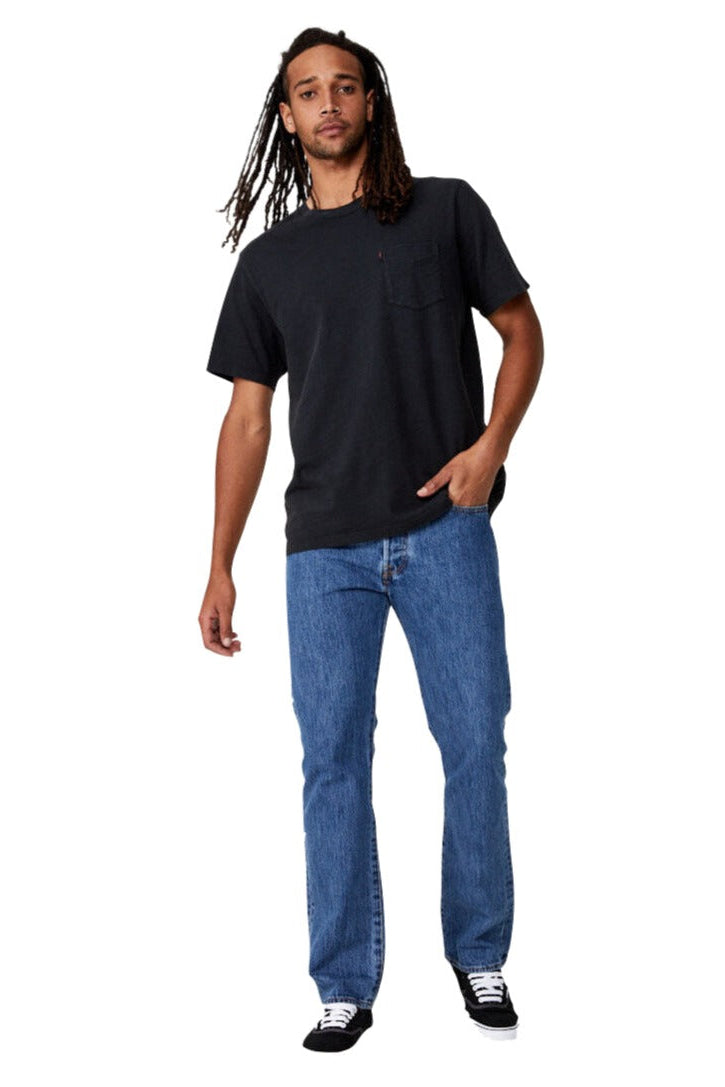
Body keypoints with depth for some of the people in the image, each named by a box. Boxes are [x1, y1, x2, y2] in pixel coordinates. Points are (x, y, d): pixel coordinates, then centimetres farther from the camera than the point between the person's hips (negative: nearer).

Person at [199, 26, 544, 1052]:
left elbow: (521, 329, 10)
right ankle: (346, 987, 12)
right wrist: (219, 567, 6)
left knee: (476, 745, 1)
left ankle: (481, 956, 20)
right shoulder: (269, 259, 12)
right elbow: (248, 416, 11)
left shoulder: (446, 210, 7)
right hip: (325, 547, 2)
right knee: (333, 763, 2)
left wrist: (492, 444, -8)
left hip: (445, 529, -1)